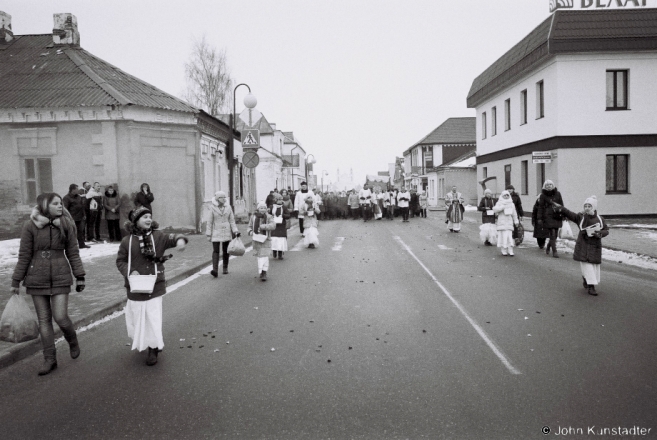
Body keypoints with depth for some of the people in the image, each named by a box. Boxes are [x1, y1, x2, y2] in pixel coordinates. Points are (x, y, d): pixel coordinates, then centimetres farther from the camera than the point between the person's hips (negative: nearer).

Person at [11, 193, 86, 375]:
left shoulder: (66, 225, -1)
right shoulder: (30, 226, -5)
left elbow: (73, 253, 3)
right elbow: (24, 255, -1)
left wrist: (80, 276, 2)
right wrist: (16, 281, 2)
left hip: (60, 278, 0)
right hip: (37, 278, 0)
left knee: (60, 317, -6)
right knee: (44, 320, 7)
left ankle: (73, 341, 25)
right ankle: (50, 359, 18)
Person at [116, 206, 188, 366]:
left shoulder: (158, 236, -3)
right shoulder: (127, 241, -3)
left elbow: (171, 238, -16)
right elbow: (120, 261, 3)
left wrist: (180, 239, -39)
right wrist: (130, 271, -15)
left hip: (155, 286, -1)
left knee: (153, 317, 0)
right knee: (137, 316, 12)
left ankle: (153, 349, 14)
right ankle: (140, 343, 39)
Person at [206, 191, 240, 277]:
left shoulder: (228, 207, 2)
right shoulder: (212, 208, -6)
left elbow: (232, 220, 6)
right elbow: (209, 222, -3)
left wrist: (235, 231, -4)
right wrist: (208, 234, -5)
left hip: (226, 232, 3)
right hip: (216, 232, -3)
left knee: (225, 251, 10)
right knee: (215, 251, -12)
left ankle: (225, 268, 24)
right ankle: (215, 270, -19)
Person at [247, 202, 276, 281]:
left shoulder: (269, 217, -4)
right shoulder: (253, 217, 3)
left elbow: (273, 226, -19)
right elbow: (250, 227, 11)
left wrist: (262, 226, -26)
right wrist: (250, 231, -11)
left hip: (266, 239, -3)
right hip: (256, 239, 3)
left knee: (264, 256, -9)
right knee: (259, 256, 8)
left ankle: (264, 273, -6)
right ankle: (262, 272, 19)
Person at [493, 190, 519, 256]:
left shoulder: (511, 204, 15)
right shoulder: (499, 203, 4)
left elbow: (514, 213, 20)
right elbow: (495, 209, -13)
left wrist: (516, 221, 17)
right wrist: (502, 207, -23)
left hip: (509, 222, 3)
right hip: (502, 222, -3)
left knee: (510, 236, -5)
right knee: (503, 236, -4)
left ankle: (511, 251, -4)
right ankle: (504, 251, 3)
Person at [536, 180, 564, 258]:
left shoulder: (557, 194, 7)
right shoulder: (543, 195, 0)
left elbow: (561, 205, 13)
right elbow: (540, 207, 0)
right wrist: (539, 218, -4)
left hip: (557, 217, 4)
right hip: (548, 217, -4)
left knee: (555, 235, 8)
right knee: (552, 234, -9)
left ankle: (548, 247, 32)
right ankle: (554, 251, -4)